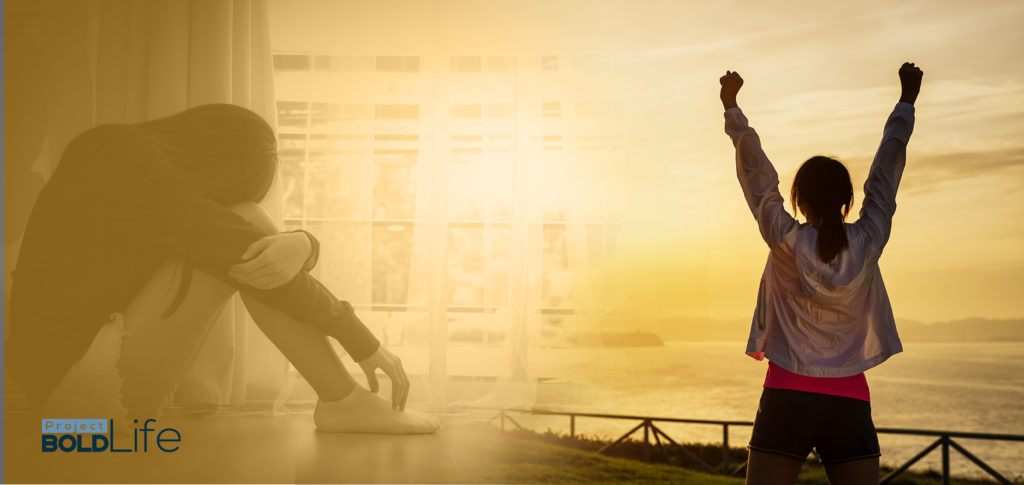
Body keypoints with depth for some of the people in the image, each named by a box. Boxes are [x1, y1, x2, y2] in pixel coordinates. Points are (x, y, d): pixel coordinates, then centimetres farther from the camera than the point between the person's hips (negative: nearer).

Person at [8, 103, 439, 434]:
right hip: (72, 381, -9)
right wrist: (364, 343, -18)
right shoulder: (126, 162, -17)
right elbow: (243, 249, -22)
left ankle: (343, 399, -13)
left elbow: (267, 251, 1)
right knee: (235, 249, -20)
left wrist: (300, 245, -26)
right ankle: (343, 401, -17)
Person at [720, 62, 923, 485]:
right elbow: (886, 169, 11)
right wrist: (907, 100, 25)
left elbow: (756, 170, 3)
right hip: (849, 401, 2)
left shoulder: (787, 242, -5)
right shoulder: (869, 242, 0)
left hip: (787, 396, -2)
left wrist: (730, 105, 14)